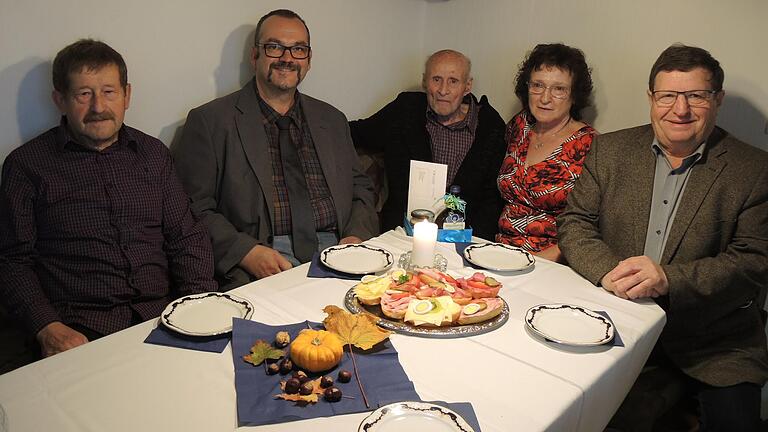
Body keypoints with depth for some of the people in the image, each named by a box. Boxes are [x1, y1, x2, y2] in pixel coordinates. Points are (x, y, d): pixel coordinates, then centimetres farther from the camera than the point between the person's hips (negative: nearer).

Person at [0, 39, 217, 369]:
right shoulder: (27, 164, 7)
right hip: (80, 330, -3)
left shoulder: (153, 154, 15)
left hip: (161, 316, 3)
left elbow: (188, 238, 13)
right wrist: (48, 328, -12)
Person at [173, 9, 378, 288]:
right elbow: (194, 209, -1)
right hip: (259, 271, -4)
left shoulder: (332, 120, 19)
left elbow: (361, 189, 22)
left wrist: (357, 236, 1)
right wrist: (246, 252, -16)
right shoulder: (209, 121, 4)